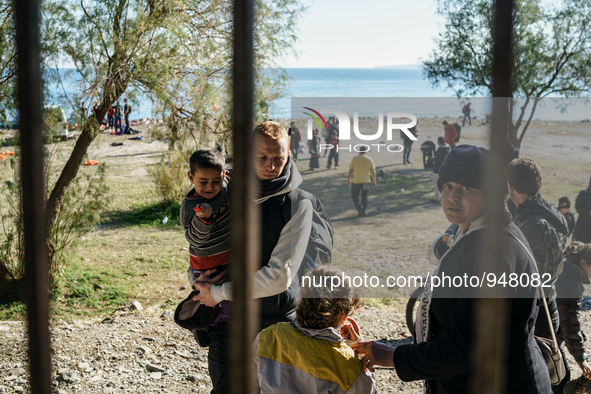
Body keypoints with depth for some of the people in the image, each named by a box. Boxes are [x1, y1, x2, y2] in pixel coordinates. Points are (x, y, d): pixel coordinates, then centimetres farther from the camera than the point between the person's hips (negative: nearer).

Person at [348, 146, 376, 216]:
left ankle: (359, 206, -14)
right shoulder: (369, 159, -1)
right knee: (364, 197, 13)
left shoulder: (354, 159, -4)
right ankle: (363, 211, 15)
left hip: (356, 181, -2)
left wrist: (349, 180, 8)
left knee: (354, 195, 9)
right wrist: (374, 181, 10)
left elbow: (351, 170, -2)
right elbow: (373, 171, 0)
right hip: (365, 181, 2)